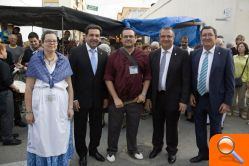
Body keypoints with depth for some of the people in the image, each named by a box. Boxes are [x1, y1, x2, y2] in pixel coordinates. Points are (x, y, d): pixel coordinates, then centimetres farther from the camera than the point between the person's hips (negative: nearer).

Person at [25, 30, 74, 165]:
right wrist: (28, 111, -6)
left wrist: (70, 107, 0)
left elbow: (69, 85, 6)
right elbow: (29, 88, -2)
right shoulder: (35, 60, -1)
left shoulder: (64, 60, 5)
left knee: (60, 139, 11)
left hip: (60, 104, 1)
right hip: (40, 105, -1)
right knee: (41, 140, 10)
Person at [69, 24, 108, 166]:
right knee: (80, 128, 11)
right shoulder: (76, 52, -8)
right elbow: (71, 76, -9)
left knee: (97, 126, 16)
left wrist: (106, 97, 5)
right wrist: (73, 98, -12)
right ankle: (82, 153, 31)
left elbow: (105, 77, 7)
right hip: (81, 98, -3)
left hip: (98, 99, 4)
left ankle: (93, 149, 38)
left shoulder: (104, 55, 4)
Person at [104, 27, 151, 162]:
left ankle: (133, 150, 35)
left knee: (133, 127, 15)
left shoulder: (143, 56, 2)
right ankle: (111, 151, 31)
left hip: (136, 100, 2)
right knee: (114, 127, 11)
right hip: (117, 99, -1)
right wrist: (115, 98, -12)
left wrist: (143, 93, -4)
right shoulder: (114, 56, -4)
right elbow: (108, 78, -6)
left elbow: (147, 76, 7)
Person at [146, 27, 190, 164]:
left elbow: (186, 79, -9)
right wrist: (148, 96, 5)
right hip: (156, 96, 3)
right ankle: (157, 146, 40)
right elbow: (150, 77, 7)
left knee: (171, 126, 13)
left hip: (173, 97, -3)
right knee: (157, 125, 17)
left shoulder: (182, 54, -7)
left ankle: (171, 150, 35)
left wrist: (184, 100, -12)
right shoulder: (153, 55, 4)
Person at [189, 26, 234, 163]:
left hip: (215, 99, -3)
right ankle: (203, 153, 35)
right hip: (198, 98, 4)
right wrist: (191, 94, 0)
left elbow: (230, 79, -8)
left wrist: (227, 101, -11)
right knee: (199, 127, 15)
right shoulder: (194, 54, 3)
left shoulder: (225, 53, -8)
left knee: (215, 130, 12)